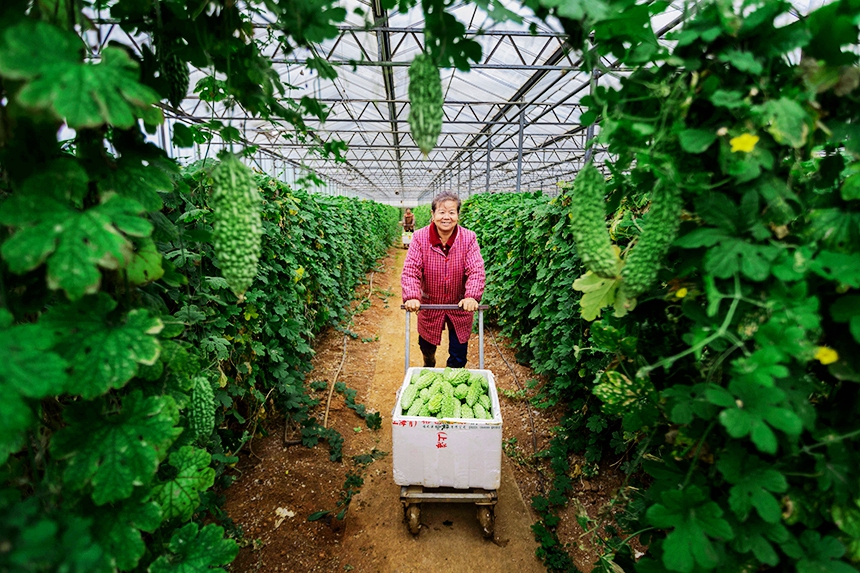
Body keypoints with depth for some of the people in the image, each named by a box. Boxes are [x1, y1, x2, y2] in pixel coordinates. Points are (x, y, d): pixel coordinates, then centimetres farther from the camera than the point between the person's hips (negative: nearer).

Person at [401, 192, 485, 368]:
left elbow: (476, 271, -21)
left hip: (460, 308, 0)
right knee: (426, 347, 24)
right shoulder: (420, 238, -13)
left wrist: (472, 297, -38)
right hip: (429, 306, 1)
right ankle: (428, 368, 60)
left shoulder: (469, 238, -12)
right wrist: (412, 297, -36)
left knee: (459, 359, 10)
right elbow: (411, 270, -20)